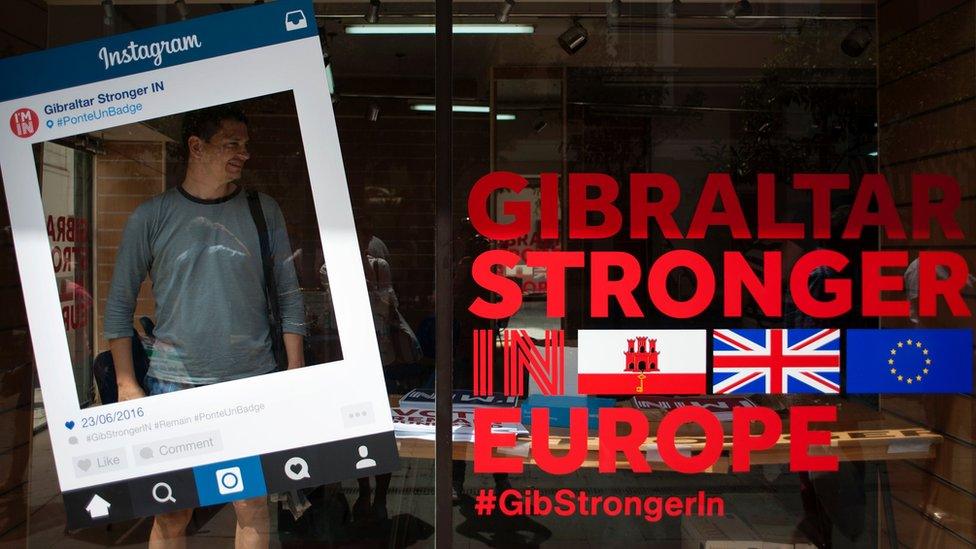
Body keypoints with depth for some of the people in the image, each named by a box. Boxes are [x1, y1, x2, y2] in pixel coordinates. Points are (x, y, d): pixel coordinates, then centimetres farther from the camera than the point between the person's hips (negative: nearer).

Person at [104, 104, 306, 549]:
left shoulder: (263, 211, 6)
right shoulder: (150, 217, 1)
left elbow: (289, 299, 7)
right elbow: (119, 304, 4)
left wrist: (295, 378, 1)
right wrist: (126, 386, -2)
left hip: (253, 383, 1)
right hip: (174, 385, -1)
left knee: (253, 509, 7)